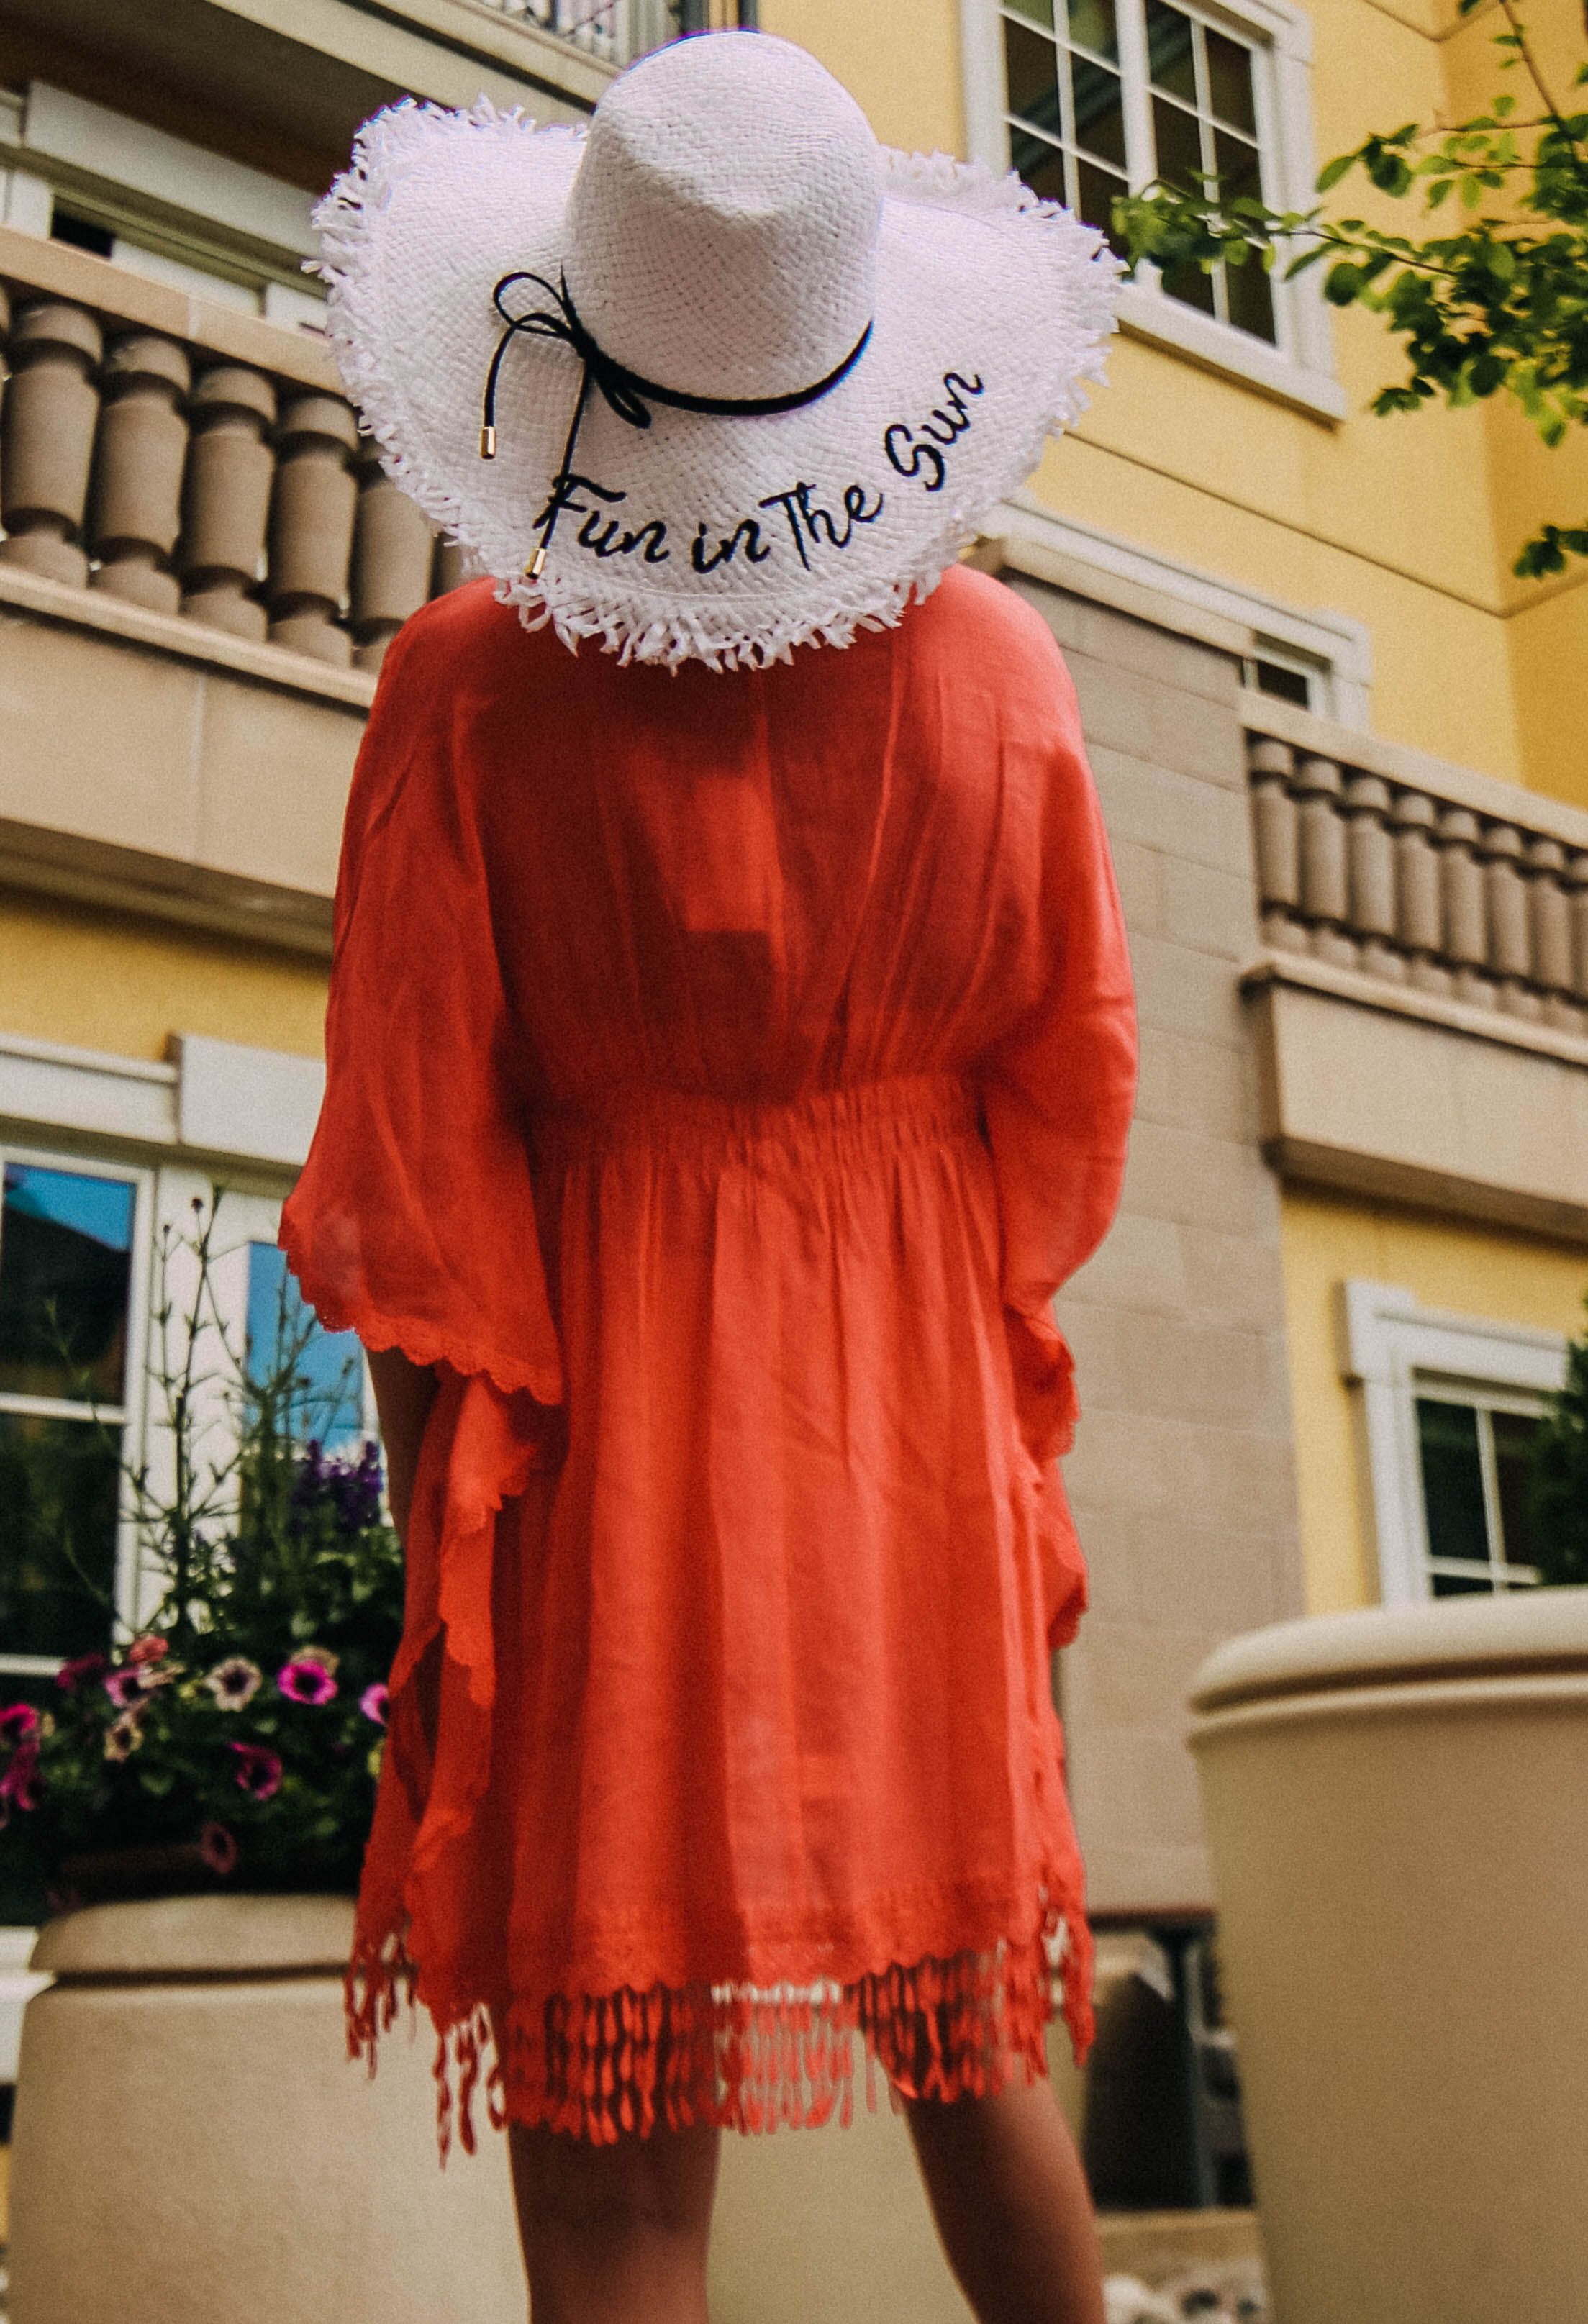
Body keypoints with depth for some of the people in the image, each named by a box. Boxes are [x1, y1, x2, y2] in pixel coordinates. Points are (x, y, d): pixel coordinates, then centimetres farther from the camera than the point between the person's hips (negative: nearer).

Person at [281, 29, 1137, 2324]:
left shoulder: (470, 688, -12)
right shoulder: (1002, 667, -4)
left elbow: (414, 1162, -9)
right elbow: (1069, 1085, 2)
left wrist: (438, 1532, 1)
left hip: (603, 1390, -2)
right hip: (917, 1396, 3)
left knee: (611, 2124, 8)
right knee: (971, 2037, 20)